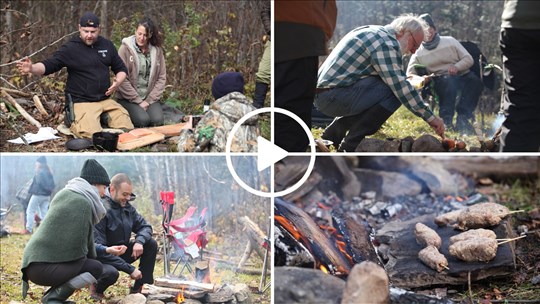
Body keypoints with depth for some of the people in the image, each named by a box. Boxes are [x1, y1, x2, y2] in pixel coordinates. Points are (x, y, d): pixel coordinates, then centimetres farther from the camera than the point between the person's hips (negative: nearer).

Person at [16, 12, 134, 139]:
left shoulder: (107, 45, 10)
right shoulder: (70, 48, -5)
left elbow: (121, 69, 19)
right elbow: (49, 65, -13)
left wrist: (118, 82, -4)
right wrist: (32, 68, -35)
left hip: (106, 101, 5)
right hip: (81, 102, -5)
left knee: (128, 129, -8)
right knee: (93, 135, -27)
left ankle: (102, 117, 16)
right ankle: (73, 122, 6)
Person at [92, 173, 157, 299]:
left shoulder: (127, 207, -1)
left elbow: (145, 227, 8)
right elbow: (97, 248, -29)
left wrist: (139, 241, -19)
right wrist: (130, 269, -29)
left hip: (121, 253, 8)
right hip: (102, 258, -7)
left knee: (151, 244, -7)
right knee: (111, 273, -38)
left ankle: (139, 288, -3)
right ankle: (97, 288, -1)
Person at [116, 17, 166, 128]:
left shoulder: (157, 50, 5)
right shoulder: (125, 48, -6)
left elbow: (162, 78, 5)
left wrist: (149, 100, -6)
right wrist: (138, 101, -12)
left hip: (150, 97, 3)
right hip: (129, 98, -3)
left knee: (157, 120, -24)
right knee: (143, 120, -28)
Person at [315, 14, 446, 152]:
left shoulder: (374, 32, 19)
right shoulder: (386, 42, -12)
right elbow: (400, 86, -18)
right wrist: (430, 117, -14)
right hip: (333, 95, -11)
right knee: (394, 92, -19)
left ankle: (333, 133, 20)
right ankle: (351, 144, -11)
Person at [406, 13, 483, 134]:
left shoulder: (450, 41, 10)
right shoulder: (418, 53, 11)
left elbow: (469, 59, 7)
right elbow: (410, 75, 4)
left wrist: (457, 66, -14)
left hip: (461, 75, 1)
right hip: (441, 80, -1)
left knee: (475, 81, -33)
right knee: (449, 80, -38)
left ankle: (462, 118, -28)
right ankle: (446, 120, -37)